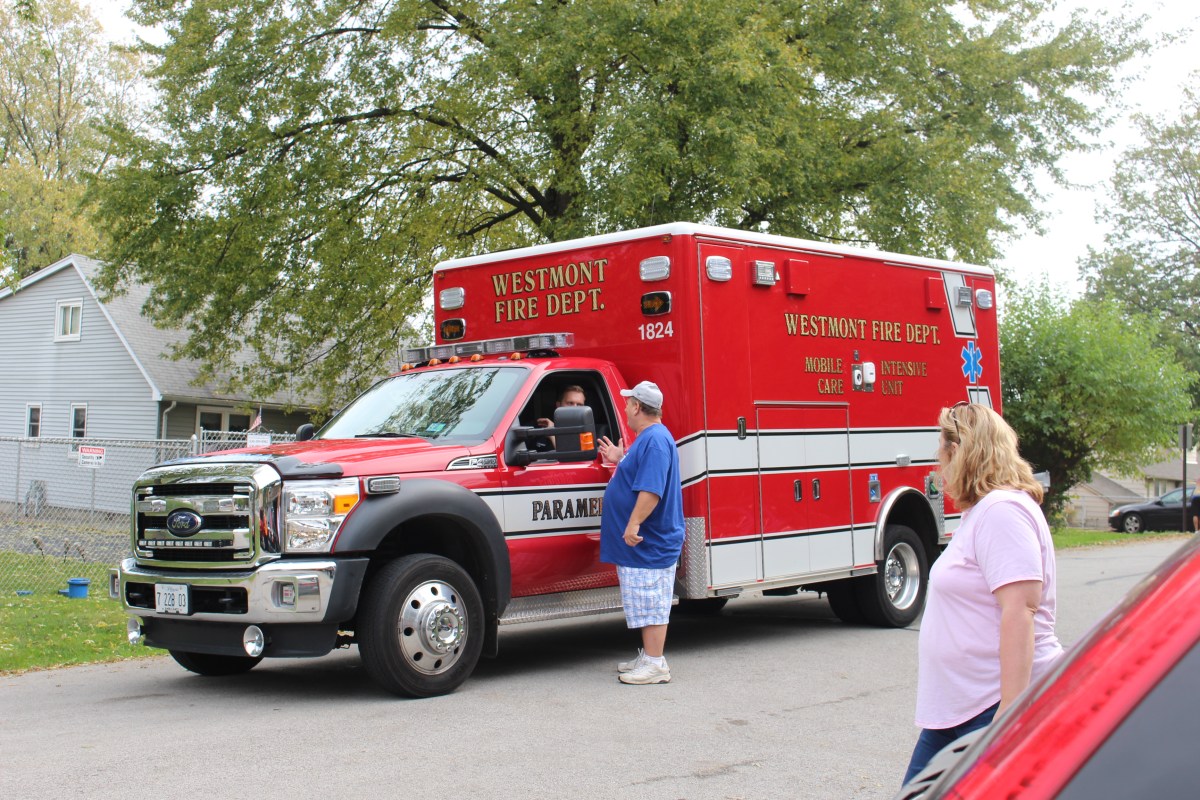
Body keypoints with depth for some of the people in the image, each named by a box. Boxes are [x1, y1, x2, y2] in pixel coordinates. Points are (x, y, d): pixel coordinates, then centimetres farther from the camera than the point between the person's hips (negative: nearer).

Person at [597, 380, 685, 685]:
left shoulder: (655, 439, -19)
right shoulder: (647, 437, 15)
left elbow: (652, 489, -29)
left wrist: (634, 523, -31)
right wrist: (619, 459, 26)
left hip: (650, 544, -11)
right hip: (640, 544, 11)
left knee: (650, 603, -6)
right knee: (646, 603, 16)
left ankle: (655, 665, -3)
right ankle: (648, 657, 24)